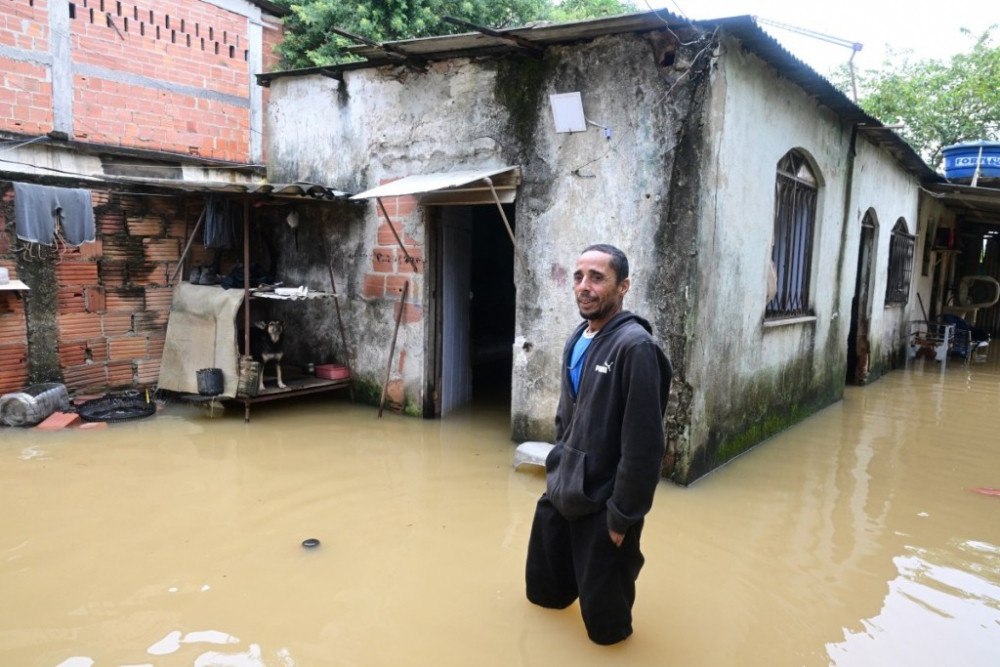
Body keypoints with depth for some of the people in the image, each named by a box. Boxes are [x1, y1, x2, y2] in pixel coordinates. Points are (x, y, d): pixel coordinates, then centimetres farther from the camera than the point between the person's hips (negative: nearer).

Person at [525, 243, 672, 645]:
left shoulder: (634, 347, -21)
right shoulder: (576, 340, 4)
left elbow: (643, 446, -22)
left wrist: (623, 515, -19)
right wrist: (558, 469, 15)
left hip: (601, 505, -7)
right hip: (559, 492, 8)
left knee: (604, 624, 11)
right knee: (543, 590, 24)